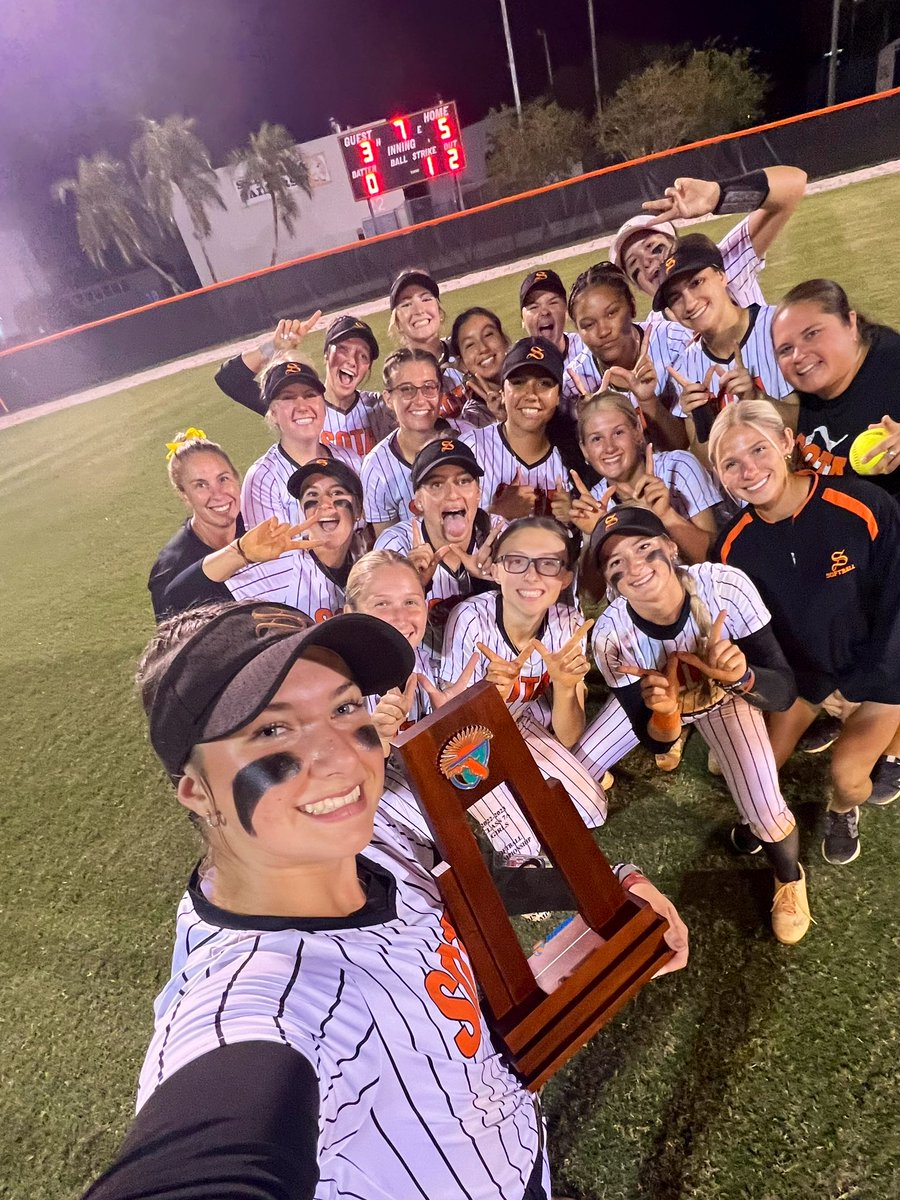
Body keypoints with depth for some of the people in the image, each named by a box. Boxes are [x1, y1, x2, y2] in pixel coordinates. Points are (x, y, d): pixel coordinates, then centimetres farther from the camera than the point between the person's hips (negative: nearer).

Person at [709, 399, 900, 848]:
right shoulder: (734, 543, -18)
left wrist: (863, 688, -16)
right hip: (802, 666, 3)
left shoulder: (864, 505, -28)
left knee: (846, 774, -11)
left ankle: (843, 810, 26)